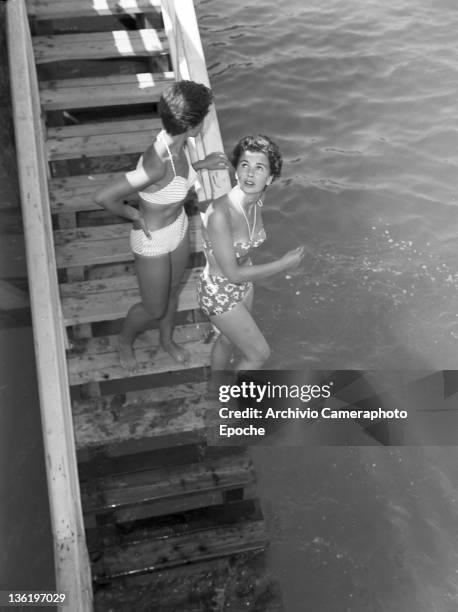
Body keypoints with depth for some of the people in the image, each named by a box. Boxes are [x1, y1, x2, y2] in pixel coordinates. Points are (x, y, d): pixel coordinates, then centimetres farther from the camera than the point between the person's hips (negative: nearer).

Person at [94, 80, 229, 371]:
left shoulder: (175, 142, -16)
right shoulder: (158, 164, -41)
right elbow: (103, 197, -39)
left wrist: (202, 165, 1)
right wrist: (135, 216, -22)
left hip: (179, 227, 8)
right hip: (154, 241, -7)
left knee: (172, 291, 31)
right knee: (154, 310, 18)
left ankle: (168, 339, 61)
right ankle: (126, 341, 51)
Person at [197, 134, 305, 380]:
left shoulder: (258, 197, -14)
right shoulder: (220, 214, -36)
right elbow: (233, 274, -29)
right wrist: (284, 264, -23)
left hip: (242, 283, 7)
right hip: (219, 292, -7)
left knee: (229, 339, 31)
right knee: (260, 353, 7)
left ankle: (215, 384, 60)